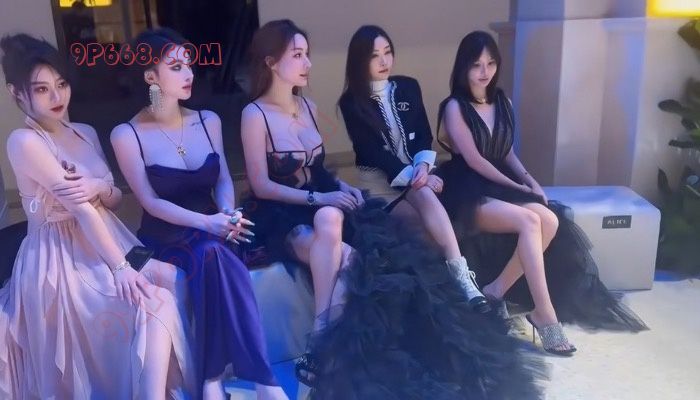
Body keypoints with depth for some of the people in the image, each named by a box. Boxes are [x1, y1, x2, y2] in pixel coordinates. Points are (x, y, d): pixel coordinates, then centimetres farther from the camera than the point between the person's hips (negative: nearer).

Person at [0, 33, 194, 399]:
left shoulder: (86, 133, 9)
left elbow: (115, 200, 12)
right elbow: (80, 208, -20)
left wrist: (99, 188, -13)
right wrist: (121, 268, -22)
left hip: (106, 242, 7)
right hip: (60, 259, -7)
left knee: (175, 280, -13)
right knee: (154, 300, -22)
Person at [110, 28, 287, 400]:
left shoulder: (208, 120, 7)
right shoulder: (127, 135, -5)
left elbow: (223, 180, 6)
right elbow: (151, 202, -11)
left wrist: (228, 215, -17)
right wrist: (207, 222, -25)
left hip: (211, 230, 3)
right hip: (166, 236, -3)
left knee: (211, 256, -34)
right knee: (211, 254, -35)